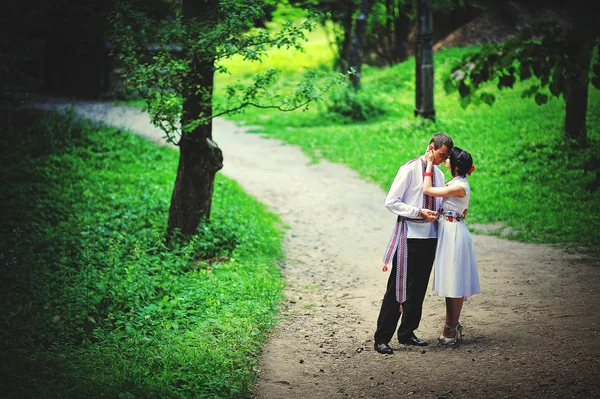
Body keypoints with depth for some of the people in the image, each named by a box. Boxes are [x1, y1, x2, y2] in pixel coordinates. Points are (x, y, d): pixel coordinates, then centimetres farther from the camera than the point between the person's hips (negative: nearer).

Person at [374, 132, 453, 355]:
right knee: (398, 287, -5)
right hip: (409, 237, -7)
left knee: (419, 288, 12)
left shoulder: (439, 174, 12)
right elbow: (391, 202, -11)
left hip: (430, 236, 7)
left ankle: (407, 333, 23)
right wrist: (419, 212, -18)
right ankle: (382, 338, 0)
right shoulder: (410, 169, -8)